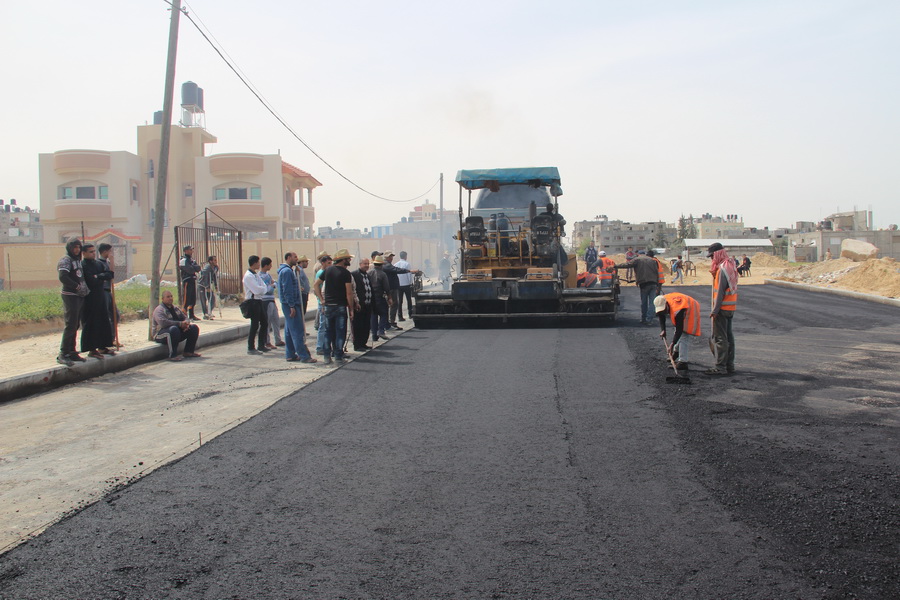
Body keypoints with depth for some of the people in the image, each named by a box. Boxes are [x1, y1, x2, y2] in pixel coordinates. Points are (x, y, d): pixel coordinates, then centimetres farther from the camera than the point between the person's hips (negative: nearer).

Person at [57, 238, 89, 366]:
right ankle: (63, 354, -7)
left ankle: (71, 352, 16)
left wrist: (85, 288, 7)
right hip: (70, 296, -8)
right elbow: (63, 277, -22)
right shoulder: (66, 260, -9)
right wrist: (77, 286, -15)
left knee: (75, 325, 11)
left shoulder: (78, 260, 17)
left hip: (80, 296, 8)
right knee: (70, 325, -10)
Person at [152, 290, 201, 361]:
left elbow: (185, 318, 17)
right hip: (161, 335, -8)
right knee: (174, 329, -40)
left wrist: (186, 323, -10)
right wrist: (180, 324, -27)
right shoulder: (159, 310, -11)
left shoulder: (175, 308, 16)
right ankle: (173, 355, -35)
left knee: (194, 328, -2)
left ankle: (188, 352, 0)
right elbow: (163, 323, -28)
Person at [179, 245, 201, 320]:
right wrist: (195, 267, -2)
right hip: (187, 281, -8)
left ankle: (191, 315, 20)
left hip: (193, 281, 8)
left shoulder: (192, 260, 18)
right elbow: (190, 270, -20)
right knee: (186, 299, -9)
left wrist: (193, 267, -10)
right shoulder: (183, 260, -9)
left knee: (193, 299, 12)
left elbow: (198, 268, 5)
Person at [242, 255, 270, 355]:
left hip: (259, 301, 9)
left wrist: (261, 289, -10)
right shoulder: (248, 276, -14)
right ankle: (251, 348, 2)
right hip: (253, 301, -9)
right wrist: (263, 289, -3)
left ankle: (261, 346, 22)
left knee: (264, 323, 12)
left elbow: (263, 287, 10)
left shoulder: (256, 274, 16)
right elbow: (257, 290, -21)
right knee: (255, 325, -6)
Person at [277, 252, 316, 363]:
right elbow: (287, 290, -20)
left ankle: (290, 355, 16)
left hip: (290, 305, 11)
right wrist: (292, 306, -21)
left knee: (289, 331, 12)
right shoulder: (287, 271, -14)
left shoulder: (287, 270, 19)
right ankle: (304, 356, -10)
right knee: (297, 331, -10)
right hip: (290, 304, -11)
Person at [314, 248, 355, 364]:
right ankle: (338, 355, 2)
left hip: (328, 305, 5)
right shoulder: (345, 273, -9)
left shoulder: (327, 270, 8)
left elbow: (315, 285, 10)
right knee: (340, 331, 2)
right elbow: (349, 293, -12)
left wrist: (321, 299, 9)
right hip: (340, 306, -5)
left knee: (328, 331, 10)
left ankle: (327, 356, 9)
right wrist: (351, 309, -6)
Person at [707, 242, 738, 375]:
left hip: (723, 307, -10)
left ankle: (720, 367, -2)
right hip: (730, 307, 10)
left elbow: (720, 291, -20)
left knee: (720, 337, -5)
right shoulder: (730, 265, 12)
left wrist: (715, 310, -18)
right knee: (728, 335, 14)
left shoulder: (722, 268, -17)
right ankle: (729, 365, 21)